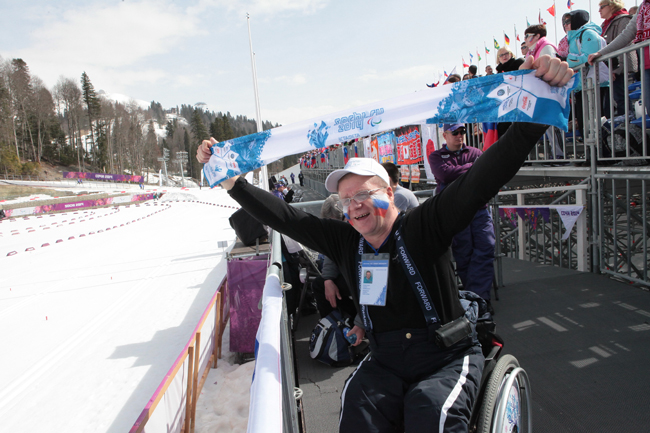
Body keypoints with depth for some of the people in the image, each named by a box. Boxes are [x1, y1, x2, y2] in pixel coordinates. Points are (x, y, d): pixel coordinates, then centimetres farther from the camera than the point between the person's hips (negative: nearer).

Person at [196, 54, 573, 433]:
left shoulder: (424, 226, -11)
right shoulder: (344, 241, 2)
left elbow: (483, 179, -21)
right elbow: (284, 216, 3)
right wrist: (229, 180, 0)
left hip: (450, 358, -3)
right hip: (386, 362, 3)